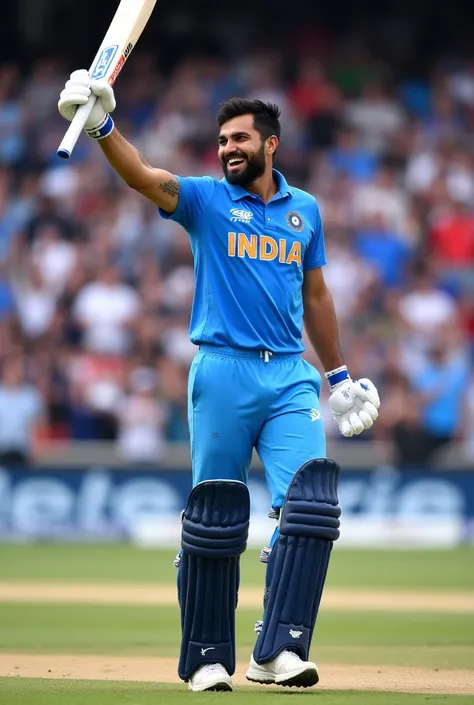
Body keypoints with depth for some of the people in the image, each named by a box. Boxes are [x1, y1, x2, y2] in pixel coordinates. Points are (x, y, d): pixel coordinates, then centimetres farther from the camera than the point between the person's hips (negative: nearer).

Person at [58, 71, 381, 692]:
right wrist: (103, 127, -33)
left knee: (310, 506, -14)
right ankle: (207, 658, 10)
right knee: (215, 518, 1)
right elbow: (142, 176, -15)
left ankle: (279, 652, -17)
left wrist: (338, 375, 24)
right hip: (223, 372, -2)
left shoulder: (305, 209, 13)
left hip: (291, 377, 2)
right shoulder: (205, 199, 4)